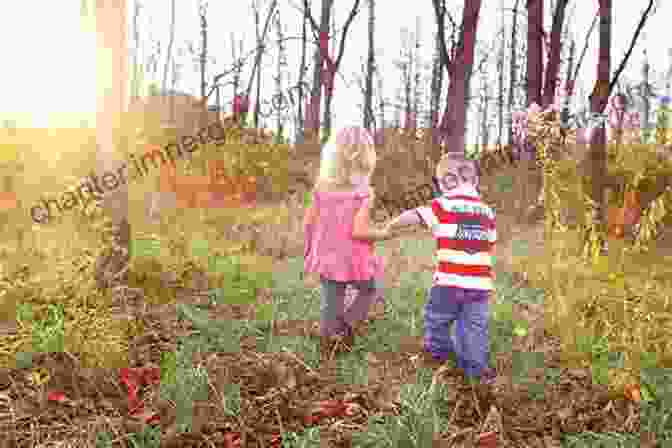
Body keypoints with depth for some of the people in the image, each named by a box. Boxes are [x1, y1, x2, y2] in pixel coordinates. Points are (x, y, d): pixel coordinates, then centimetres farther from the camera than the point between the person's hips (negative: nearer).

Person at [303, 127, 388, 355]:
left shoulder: (321, 186, -2)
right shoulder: (364, 192, -17)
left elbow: (308, 222, 1)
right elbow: (358, 231, -23)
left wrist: (309, 249, 14)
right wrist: (383, 233, -7)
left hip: (327, 257, 4)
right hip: (354, 259, -4)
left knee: (330, 304, 16)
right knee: (371, 289, 24)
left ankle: (328, 344, 25)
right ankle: (347, 324, 9)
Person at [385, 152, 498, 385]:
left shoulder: (443, 205, -6)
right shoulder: (487, 211, 9)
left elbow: (412, 215, -4)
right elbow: (490, 245, 13)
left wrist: (391, 225, 14)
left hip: (449, 281, -4)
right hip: (480, 282, 4)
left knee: (436, 318, 19)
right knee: (475, 326, 12)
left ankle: (436, 352, 34)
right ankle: (477, 367, 16)